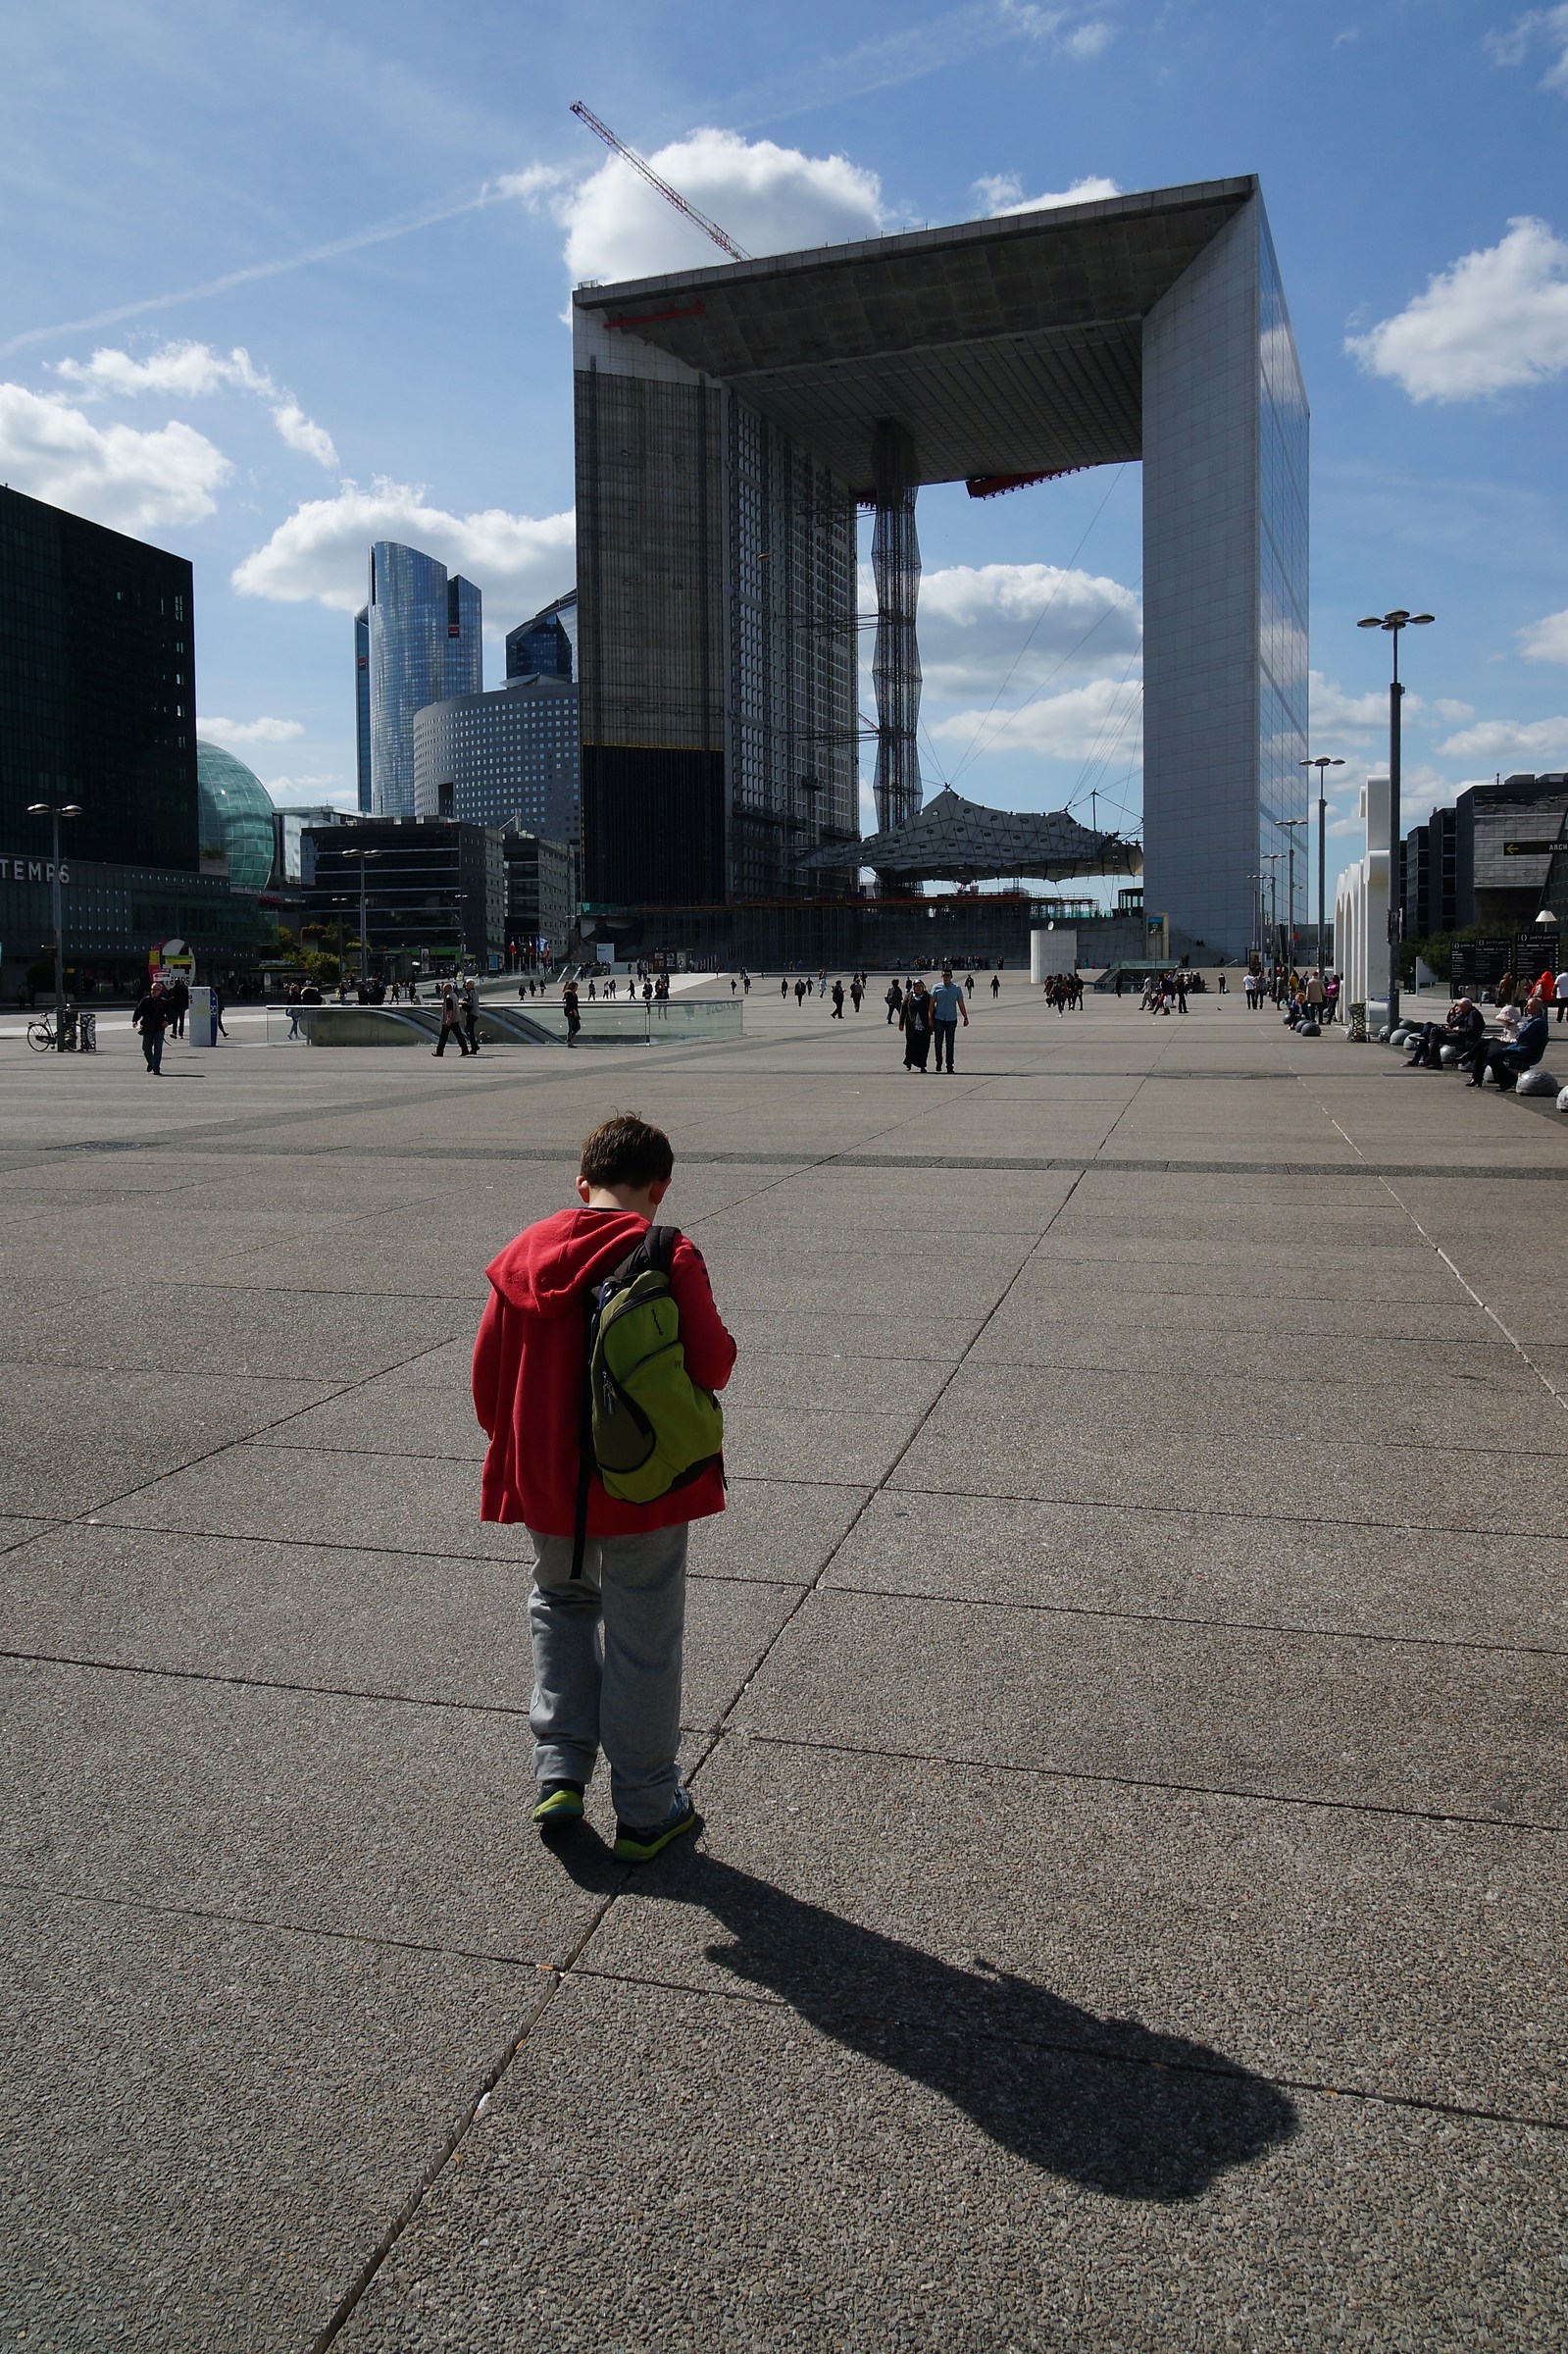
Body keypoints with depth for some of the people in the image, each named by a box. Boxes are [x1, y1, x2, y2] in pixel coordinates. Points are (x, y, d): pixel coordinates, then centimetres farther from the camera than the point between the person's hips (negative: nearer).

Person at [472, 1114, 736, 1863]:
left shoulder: (524, 1254, -2)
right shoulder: (669, 1259, -15)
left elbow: (487, 1372, 3)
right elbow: (712, 1365, -16)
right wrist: (720, 1347, 8)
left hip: (543, 1482, 4)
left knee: (561, 1602, 27)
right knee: (642, 1638, 10)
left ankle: (559, 1773, 21)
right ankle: (646, 1812, 22)